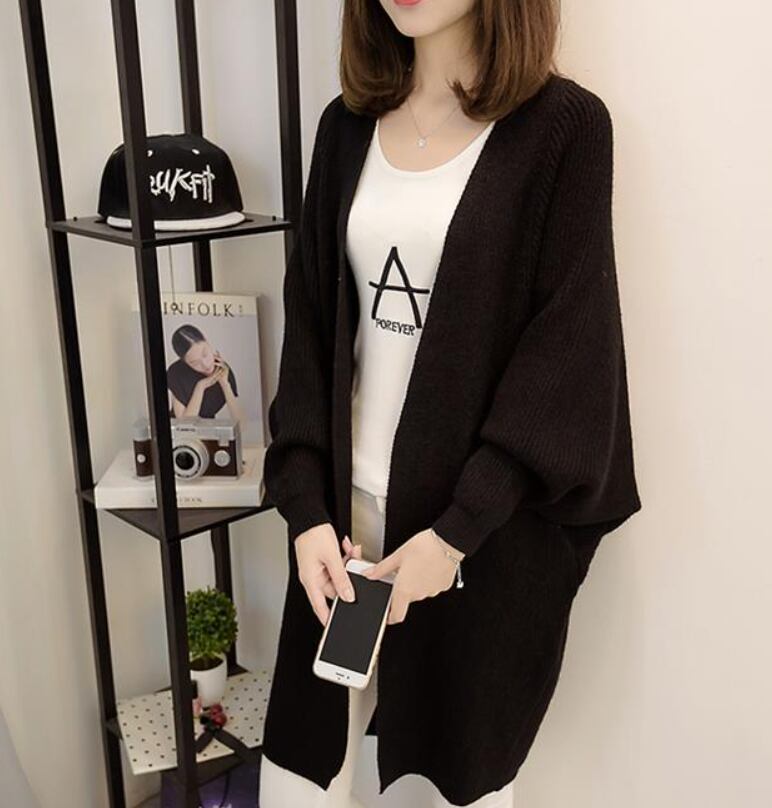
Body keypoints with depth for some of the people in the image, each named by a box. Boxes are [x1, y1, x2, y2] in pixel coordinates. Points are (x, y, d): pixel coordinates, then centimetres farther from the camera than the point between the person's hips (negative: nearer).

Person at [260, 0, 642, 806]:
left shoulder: (564, 126, -7)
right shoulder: (349, 124, 6)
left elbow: (568, 352, -11)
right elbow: (309, 322, 4)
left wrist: (458, 528, -15)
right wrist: (306, 507, -5)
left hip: (493, 521, -3)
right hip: (347, 502, 4)